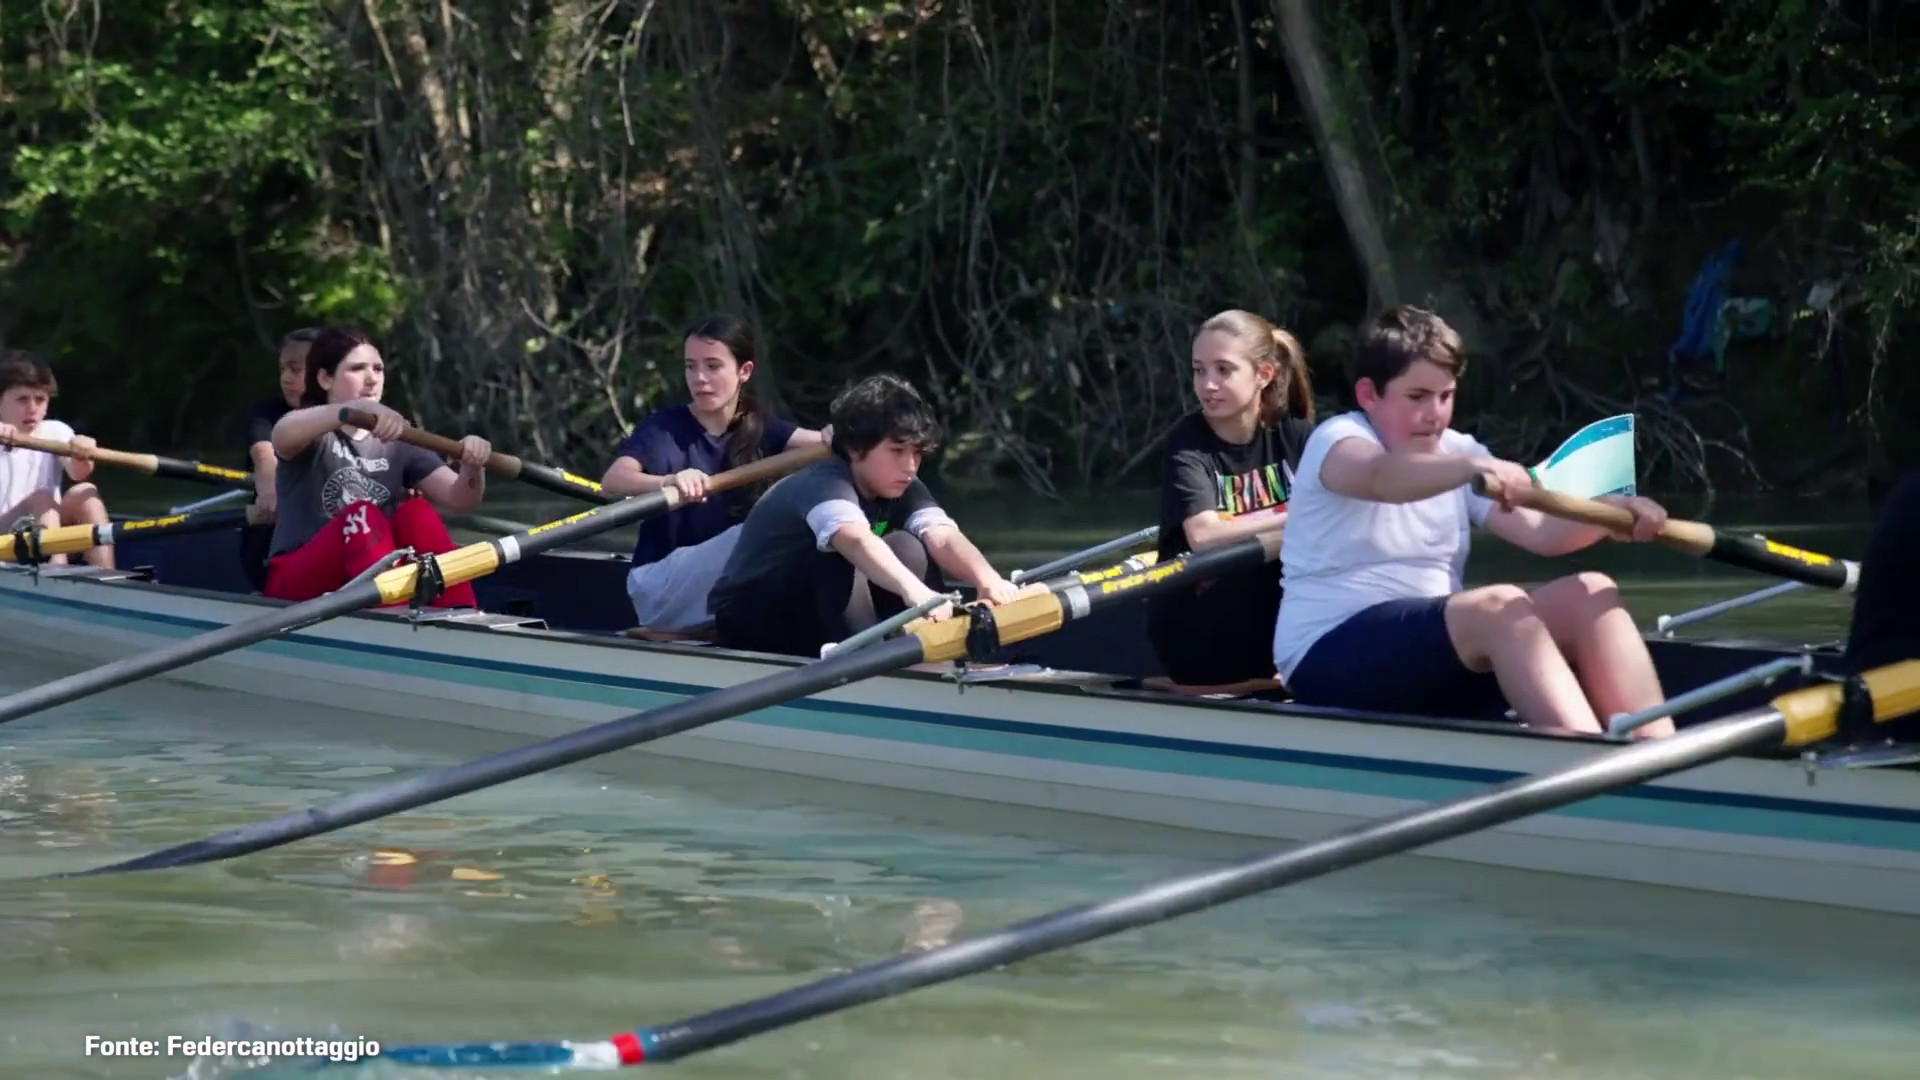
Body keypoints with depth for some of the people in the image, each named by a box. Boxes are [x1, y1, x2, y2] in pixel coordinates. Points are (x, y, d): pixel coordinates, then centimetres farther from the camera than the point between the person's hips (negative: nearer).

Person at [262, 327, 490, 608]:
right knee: (362, 515, -30)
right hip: (299, 582, -4)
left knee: (416, 513, -21)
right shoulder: (313, 431, 0)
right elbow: (283, 435, -28)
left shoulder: (396, 442, 13)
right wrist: (358, 408, -46)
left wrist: (472, 467, -24)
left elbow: (458, 498, 1)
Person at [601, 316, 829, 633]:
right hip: (659, 586, -5)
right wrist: (670, 481, -46)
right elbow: (612, 480, -25)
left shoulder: (759, 428, 4)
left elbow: (818, 442, -16)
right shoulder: (665, 428, -8)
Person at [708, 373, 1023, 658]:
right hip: (749, 622, -7)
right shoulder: (823, 485, -27)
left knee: (908, 550, -14)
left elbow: (943, 537, -23)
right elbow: (856, 539, -49)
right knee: (841, 556, -32)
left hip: (825, 617, 7)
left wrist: (989, 580, -44)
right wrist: (913, 589, -66)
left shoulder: (904, 490, -5)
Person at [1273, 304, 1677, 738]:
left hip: (1437, 643, 8)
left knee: (1590, 595, -12)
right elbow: (1381, 478, -34)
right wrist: (1475, 467, -52)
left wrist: (1614, 511, -18)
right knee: (1499, 606, -32)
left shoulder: (1457, 451, 15)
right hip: (1332, 659, -8)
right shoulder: (1338, 439, -8)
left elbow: (1538, 530, 2)